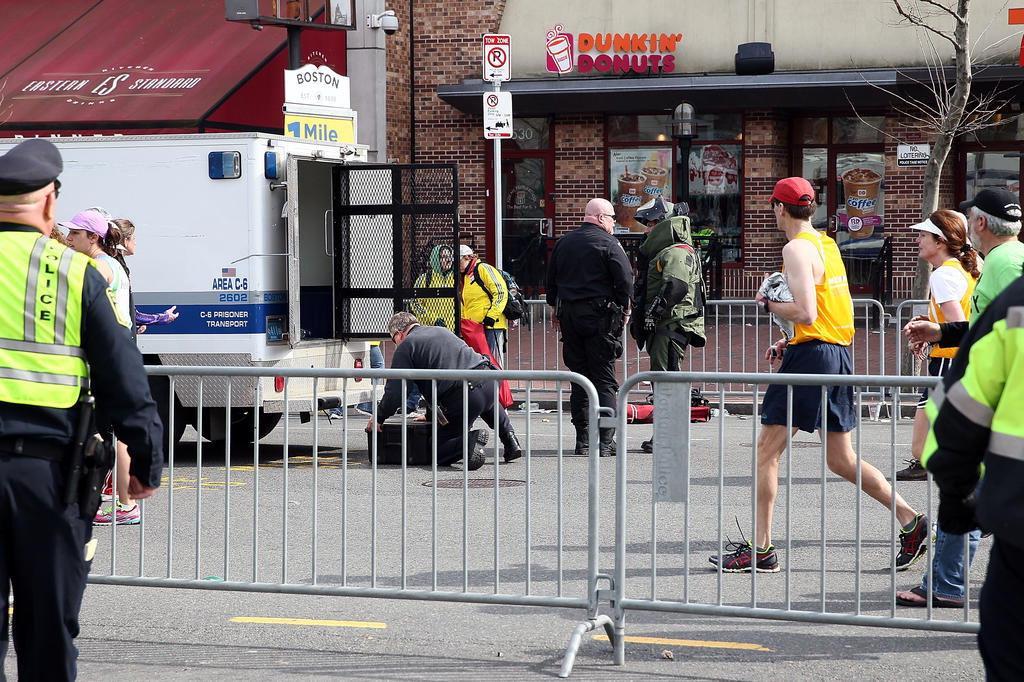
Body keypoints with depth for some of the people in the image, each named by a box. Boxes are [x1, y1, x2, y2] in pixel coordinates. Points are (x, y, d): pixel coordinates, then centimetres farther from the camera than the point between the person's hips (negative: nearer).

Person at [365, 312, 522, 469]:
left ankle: (470, 441, -21)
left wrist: (378, 418, 16)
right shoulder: (441, 331, 29)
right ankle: (509, 437, 24)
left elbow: (394, 391, 0)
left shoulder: (405, 347, 5)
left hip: (461, 396, -7)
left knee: (437, 451, 6)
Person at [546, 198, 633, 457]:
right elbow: (625, 280, -11)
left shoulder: (563, 242, 12)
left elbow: (551, 278, 18)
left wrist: (556, 307, 23)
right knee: (604, 379, -2)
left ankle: (582, 440, 8)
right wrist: (624, 309, 1)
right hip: (600, 316, -5)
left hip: (569, 315, 5)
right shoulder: (608, 243, -7)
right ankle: (605, 442, -5)